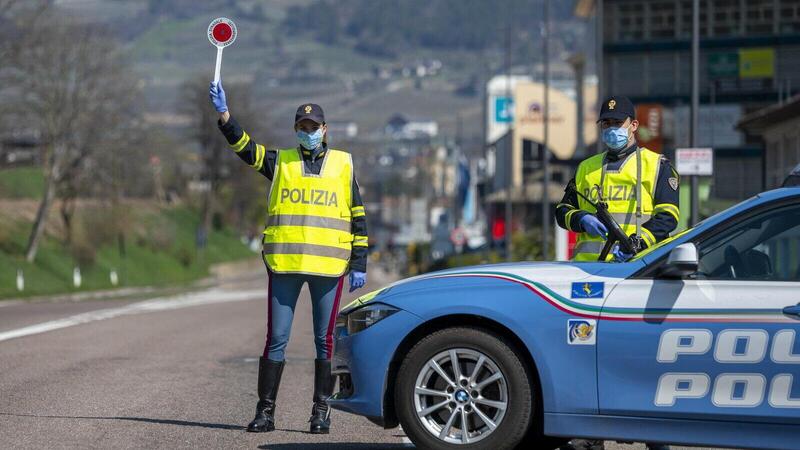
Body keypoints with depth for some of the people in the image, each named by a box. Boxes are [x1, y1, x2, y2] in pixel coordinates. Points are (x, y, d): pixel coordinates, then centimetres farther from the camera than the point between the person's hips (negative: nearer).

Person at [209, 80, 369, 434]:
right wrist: (223, 114, -19)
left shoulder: (343, 164, 10)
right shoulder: (280, 162, 11)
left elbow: (358, 218, 10)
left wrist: (359, 265, 5)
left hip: (328, 265, 0)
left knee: (325, 341, 2)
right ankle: (265, 411, 5)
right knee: (276, 339, 0)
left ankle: (321, 411, 10)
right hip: (284, 265, 0)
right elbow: (243, 146, -4)